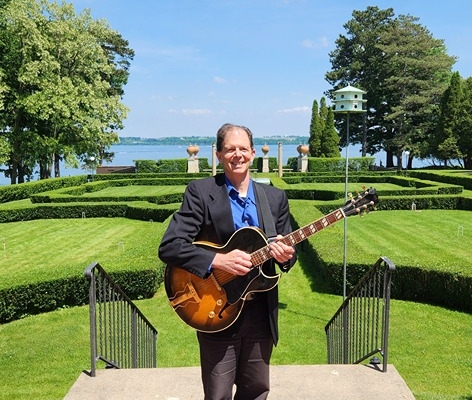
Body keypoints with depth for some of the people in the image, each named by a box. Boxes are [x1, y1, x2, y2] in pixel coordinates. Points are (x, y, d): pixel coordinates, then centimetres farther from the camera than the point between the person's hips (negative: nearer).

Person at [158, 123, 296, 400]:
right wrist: (218, 261, -24)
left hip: (261, 312, 4)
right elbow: (169, 247, -14)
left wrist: (286, 255, -14)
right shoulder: (200, 191, -7)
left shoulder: (276, 197, 6)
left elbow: (288, 249, 9)